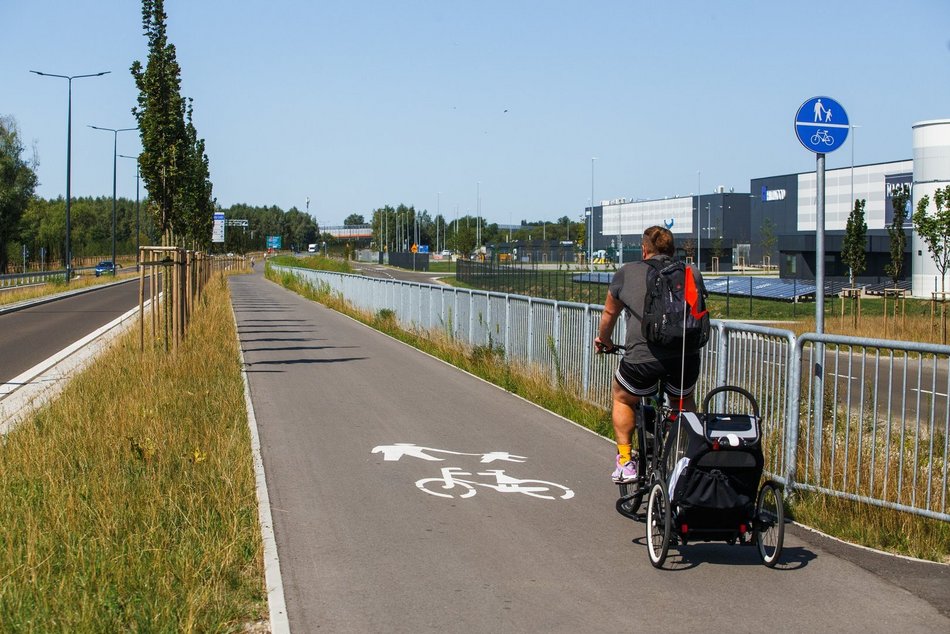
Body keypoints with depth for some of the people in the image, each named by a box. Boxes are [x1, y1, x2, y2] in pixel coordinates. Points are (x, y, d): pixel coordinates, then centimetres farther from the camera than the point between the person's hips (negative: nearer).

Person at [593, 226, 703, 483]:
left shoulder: (627, 273, 13)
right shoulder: (692, 274, 17)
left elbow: (610, 313, 27)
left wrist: (604, 341, 46)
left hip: (641, 358, -2)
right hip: (686, 358, 2)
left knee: (622, 399, 27)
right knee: (683, 401, 33)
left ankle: (625, 462, 21)